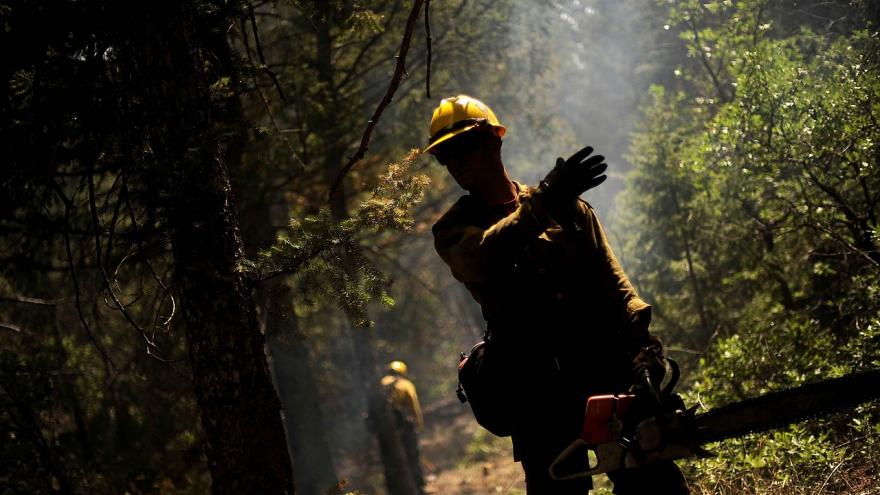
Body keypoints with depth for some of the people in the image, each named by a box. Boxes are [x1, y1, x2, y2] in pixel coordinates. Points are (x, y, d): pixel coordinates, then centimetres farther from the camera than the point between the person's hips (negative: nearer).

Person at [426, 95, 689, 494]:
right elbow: (483, 255, -16)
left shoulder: (567, 206, 13)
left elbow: (612, 281, 8)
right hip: (538, 394, -1)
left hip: (607, 367, 1)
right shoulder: (453, 230, 9)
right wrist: (542, 204, -29)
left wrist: (640, 339, -9)